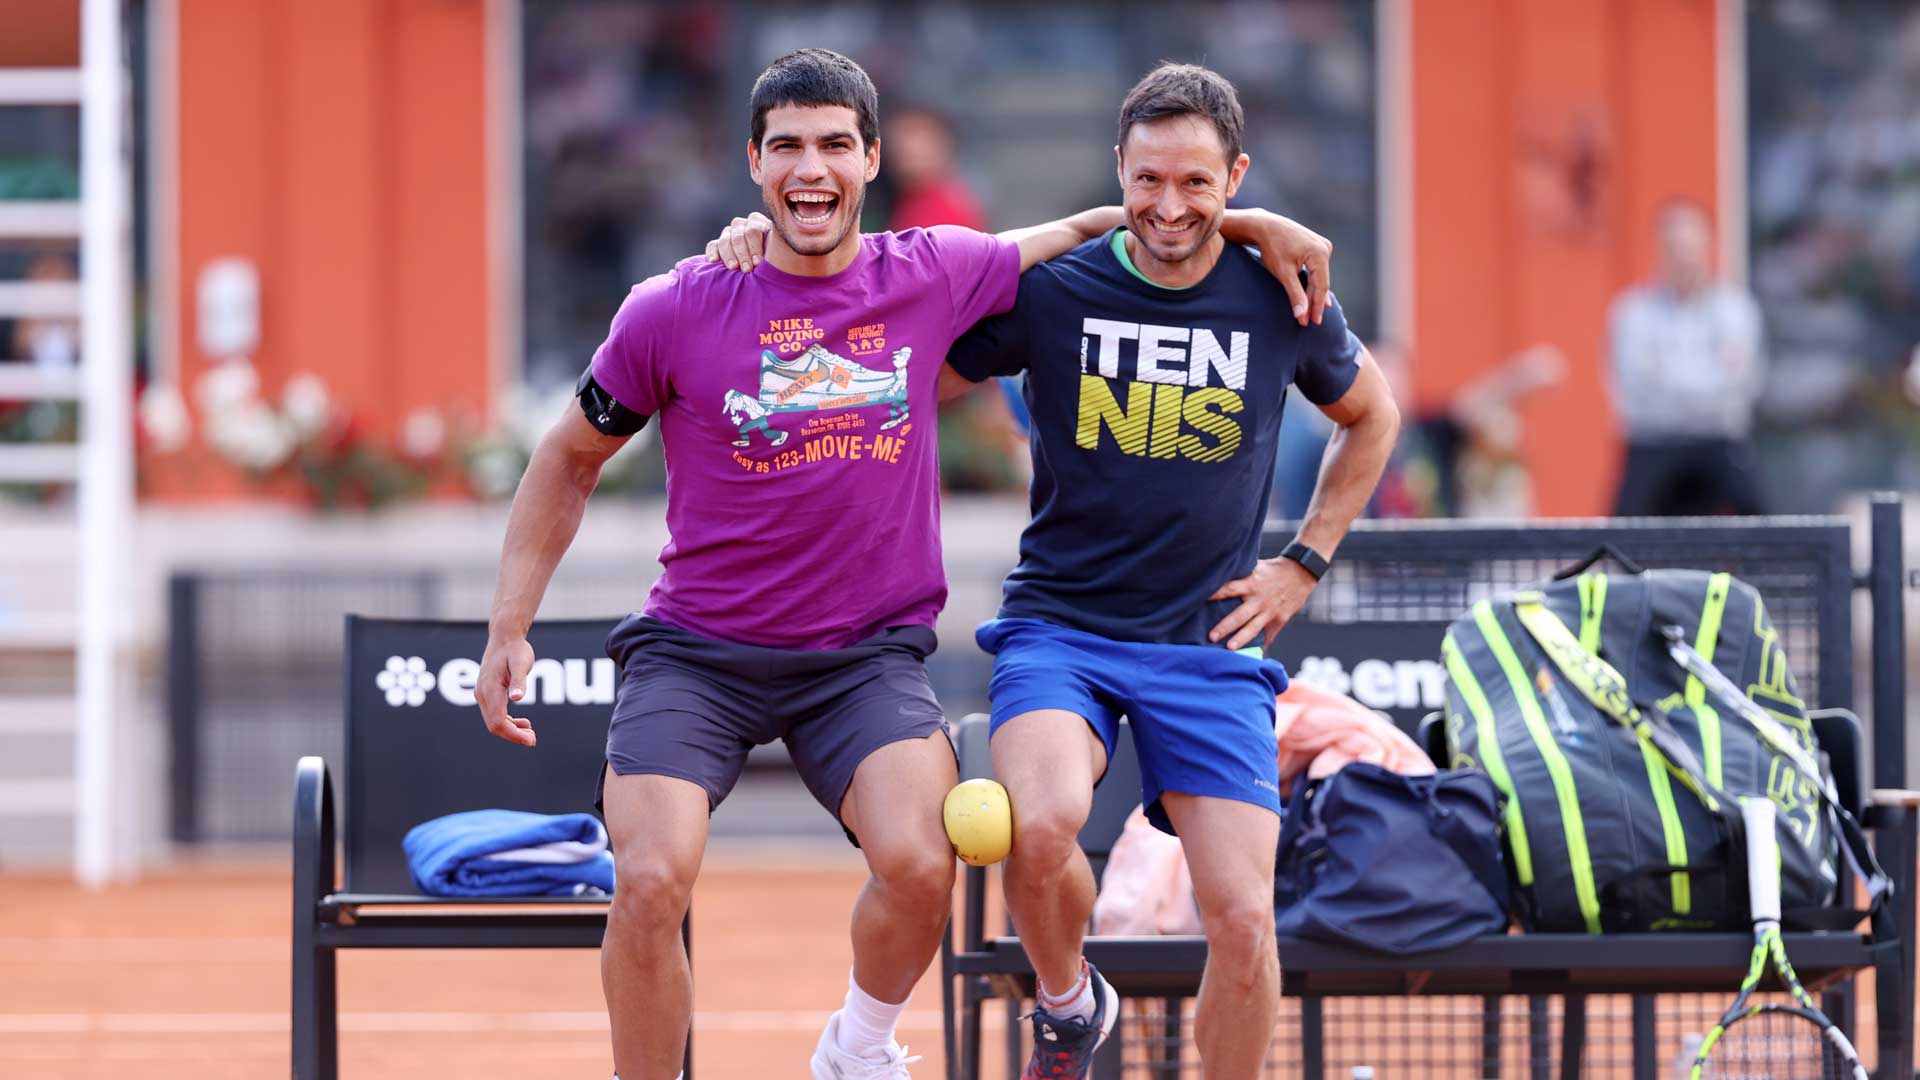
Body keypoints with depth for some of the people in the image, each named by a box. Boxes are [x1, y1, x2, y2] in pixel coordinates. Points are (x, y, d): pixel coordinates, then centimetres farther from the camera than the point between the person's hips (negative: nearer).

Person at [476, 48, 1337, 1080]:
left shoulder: (933, 277, -1)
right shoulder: (672, 313, -5)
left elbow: (1081, 233, 17)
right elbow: (569, 461, 9)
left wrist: (1250, 222, 8)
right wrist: (508, 627, 4)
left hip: (866, 655, 1)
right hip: (694, 648, -1)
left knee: (919, 867, -23)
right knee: (651, 883, -21)